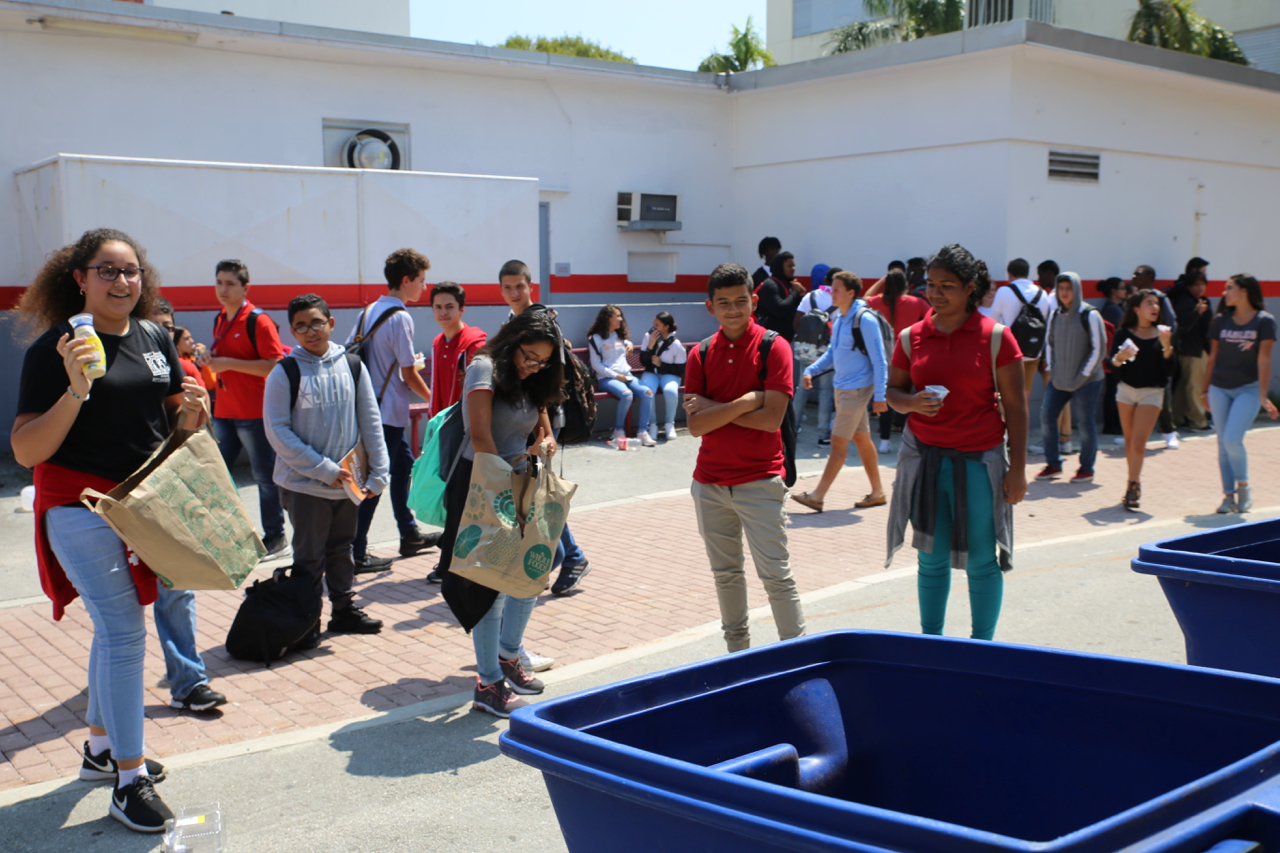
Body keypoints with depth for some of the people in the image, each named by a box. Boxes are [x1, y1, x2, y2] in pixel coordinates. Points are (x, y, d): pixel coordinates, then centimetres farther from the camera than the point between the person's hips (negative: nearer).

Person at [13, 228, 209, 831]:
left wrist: (191, 411, -7)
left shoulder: (156, 339, 7)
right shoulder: (55, 347, -12)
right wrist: (75, 391, -29)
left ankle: (101, 747, 35)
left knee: (114, 625, 18)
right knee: (124, 632, -12)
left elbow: (175, 426, 16)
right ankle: (129, 780, -3)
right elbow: (25, 451, -16)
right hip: (80, 505, -7)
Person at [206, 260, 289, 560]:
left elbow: (274, 366, -19)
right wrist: (211, 359, 6)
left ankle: (275, 538, 12)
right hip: (224, 410, 8)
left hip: (253, 411, -8)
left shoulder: (258, 321, -11)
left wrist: (230, 363, -21)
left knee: (264, 475, 2)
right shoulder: (219, 320, 14)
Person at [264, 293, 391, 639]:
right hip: (305, 484, -3)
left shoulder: (352, 365, 1)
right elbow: (277, 431, -11)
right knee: (309, 557, 6)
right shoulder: (285, 373, -9)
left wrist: (378, 474, 0)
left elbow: (370, 423, 5)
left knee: (341, 549, 18)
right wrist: (324, 469, -14)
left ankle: (344, 608, 32)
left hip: (348, 481, 3)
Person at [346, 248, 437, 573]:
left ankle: (409, 535, 33)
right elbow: (410, 375, -14)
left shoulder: (369, 310, 8)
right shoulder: (400, 317, -17)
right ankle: (356, 554, 1)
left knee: (403, 463, 22)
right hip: (388, 412, -9)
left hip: (371, 407, 9)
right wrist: (433, 398, 1)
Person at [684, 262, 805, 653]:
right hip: (709, 483, 5)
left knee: (776, 574, -3)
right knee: (725, 574, 15)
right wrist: (744, 403, -16)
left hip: (760, 481, -5)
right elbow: (695, 425, -5)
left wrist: (714, 408, -12)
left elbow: (771, 418, -18)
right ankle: (737, 654, 28)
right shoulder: (700, 354, 3)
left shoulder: (773, 348, -8)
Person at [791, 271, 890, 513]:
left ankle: (817, 496, -7)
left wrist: (879, 395, -19)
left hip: (857, 388, -9)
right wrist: (810, 370, 1)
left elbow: (879, 360, -16)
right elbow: (832, 353, 17)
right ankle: (878, 492, 24)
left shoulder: (865, 320, -16)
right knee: (861, 439, 14)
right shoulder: (839, 320, 9)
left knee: (838, 441, -7)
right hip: (842, 387, 9)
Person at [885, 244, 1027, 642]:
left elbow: (1016, 407, -3)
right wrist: (911, 403, -11)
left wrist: (1017, 468, -6)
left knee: (981, 561, 4)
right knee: (932, 558, 9)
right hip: (924, 457, 3)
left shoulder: (996, 337, -5)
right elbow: (893, 391, 13)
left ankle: (982, 648, 18)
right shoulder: (911, 337, 3)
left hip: (979, 460, -2)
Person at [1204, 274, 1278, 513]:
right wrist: (1206, 390, 11)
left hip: (1248, 389, -4)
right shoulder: (1220, 320, 4)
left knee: (1233, 439, -15)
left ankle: (1244, 485, 10)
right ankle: (1229, 495, 13)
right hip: (1220, 388, 4)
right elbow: (1212, 357, 9)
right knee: (1223, 443, 4)